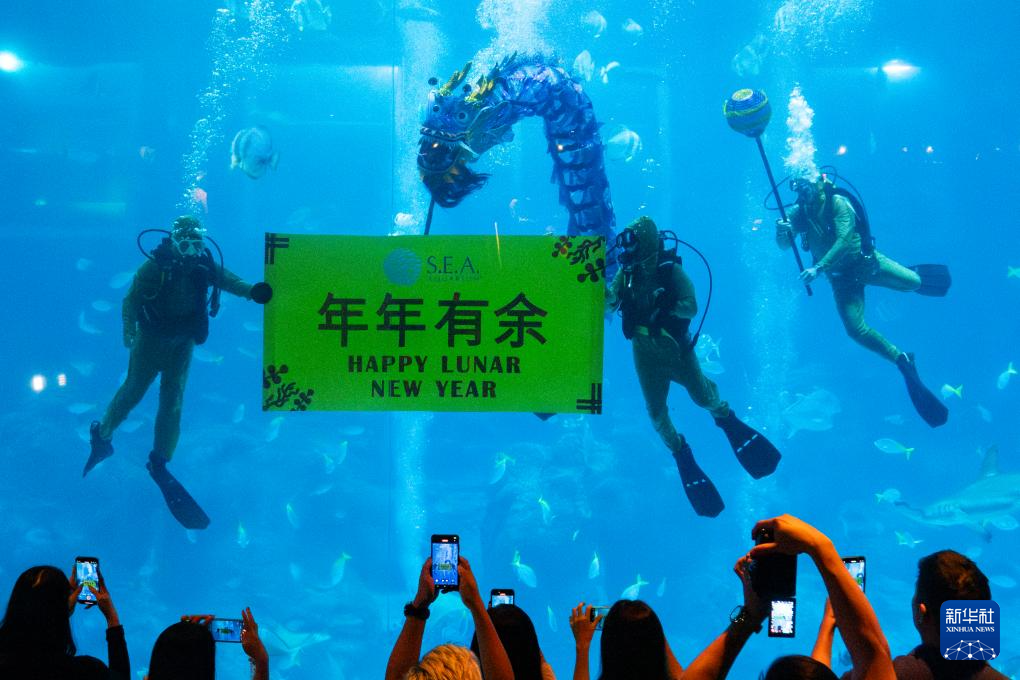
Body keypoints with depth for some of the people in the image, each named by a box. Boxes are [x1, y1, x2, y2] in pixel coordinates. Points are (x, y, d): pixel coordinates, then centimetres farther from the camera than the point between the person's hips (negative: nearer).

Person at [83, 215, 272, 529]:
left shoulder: (206, 266, -11)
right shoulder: (154, 266, -20)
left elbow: (229, 280, -25)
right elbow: (132, 300, -17)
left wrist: (252, 291, -45)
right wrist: (129, 329, -29)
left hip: (182, 342, 3)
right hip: (152, 339, -3)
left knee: (173, 401, 5)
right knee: (133, 391, 7)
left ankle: (159, 463, 14)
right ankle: (102, 434, 31)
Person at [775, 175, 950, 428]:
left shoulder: (838, 203, -22)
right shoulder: (798, 213, -8)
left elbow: (844, 240, -31)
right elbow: (784, 245, -11)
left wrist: (819, 268, -41)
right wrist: (782, 231, -36)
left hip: (865, 261, -3)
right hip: (841, 278, 3)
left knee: (912, 283, -12)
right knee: (855, 329, -12)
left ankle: (913, 274, 29)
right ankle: (903, 362, 0)